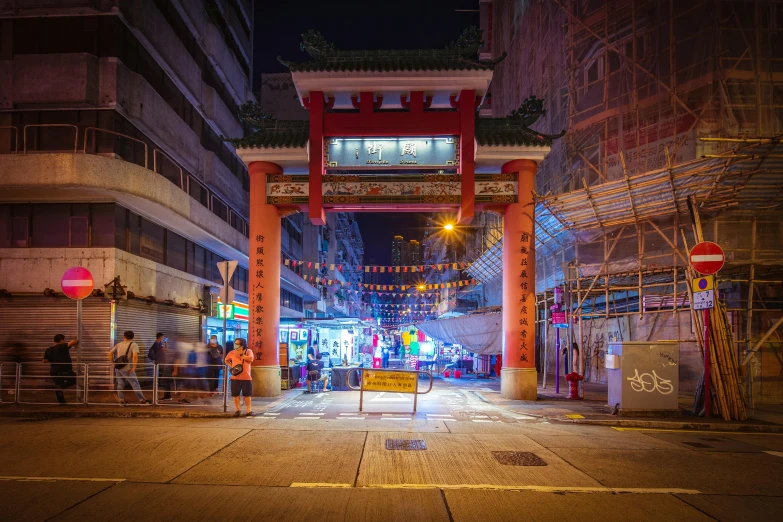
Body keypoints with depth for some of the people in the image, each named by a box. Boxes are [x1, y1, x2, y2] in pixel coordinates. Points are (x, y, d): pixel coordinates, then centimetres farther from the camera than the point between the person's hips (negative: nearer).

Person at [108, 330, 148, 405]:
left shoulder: (118, 344, 10)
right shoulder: (134, 345, -8)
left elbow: (110, 353, 10)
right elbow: (135, 356, -23)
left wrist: (113, 364, 12)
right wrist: (134, 367, -17)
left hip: (118, 368, 5)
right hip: (127, 369, -5)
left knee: (120, 384, 13)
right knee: (135, 384, 2)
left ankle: (122, 400, 17)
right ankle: (142, 400, 5)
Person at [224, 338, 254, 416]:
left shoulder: (248, 351, 0)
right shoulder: (232, 353, 7)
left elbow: (250, 359, -17)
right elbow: (226, 360, 21)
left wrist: (241, 355, -14)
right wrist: (230, 366, 3)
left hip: (246, 377, -2)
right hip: (235, 377, 2)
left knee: (247, 395, 3)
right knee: (235, 394, 4)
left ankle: (249, 410, 11)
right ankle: (237, 410, 19)